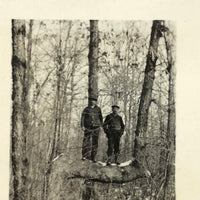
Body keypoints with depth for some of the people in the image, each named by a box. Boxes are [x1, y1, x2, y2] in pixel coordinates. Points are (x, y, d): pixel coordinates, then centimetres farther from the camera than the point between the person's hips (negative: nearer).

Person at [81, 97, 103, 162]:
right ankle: (84, 156, -6)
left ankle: (93, 157, 7)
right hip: (88, 127, -1)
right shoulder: (86, 109, 4)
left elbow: (100, 118, 16)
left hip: (96, 128, 1)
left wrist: (101, 125, 13)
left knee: (95, 143, 1)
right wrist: (82, 126, -11)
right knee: (86, 141, -10)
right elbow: (82, 117, -1)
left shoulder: (98, 109, 9)